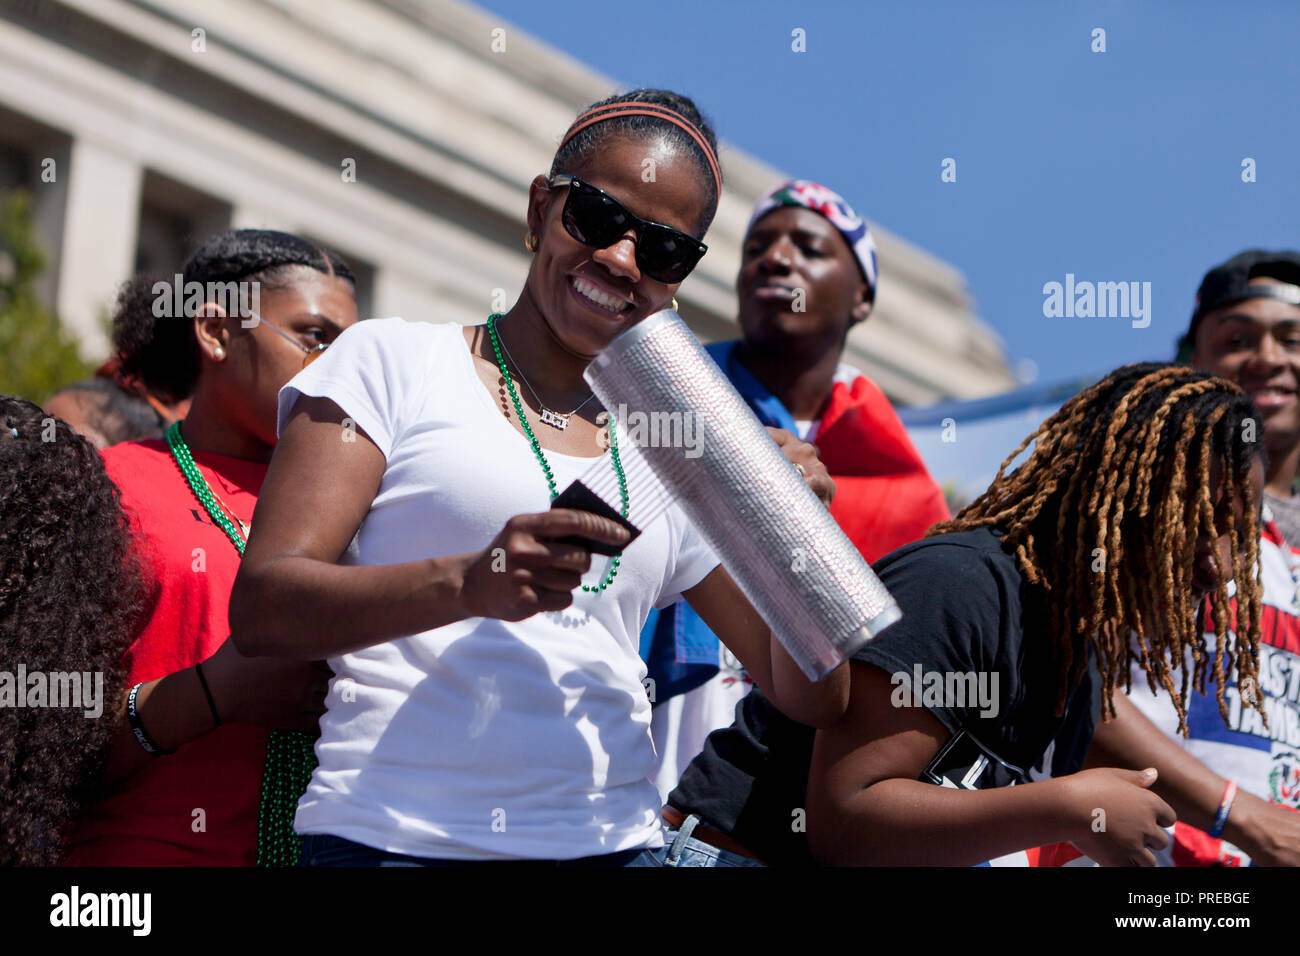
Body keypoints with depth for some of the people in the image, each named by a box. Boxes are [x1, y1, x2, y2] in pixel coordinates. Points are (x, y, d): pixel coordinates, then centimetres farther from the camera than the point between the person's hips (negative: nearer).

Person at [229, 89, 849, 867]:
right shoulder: (393, 363, 7)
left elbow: (812, 701, 19)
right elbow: (261, 607, -4)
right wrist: (466, 584, -20)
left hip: (613, 841, 4)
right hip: (392, 837, -3)